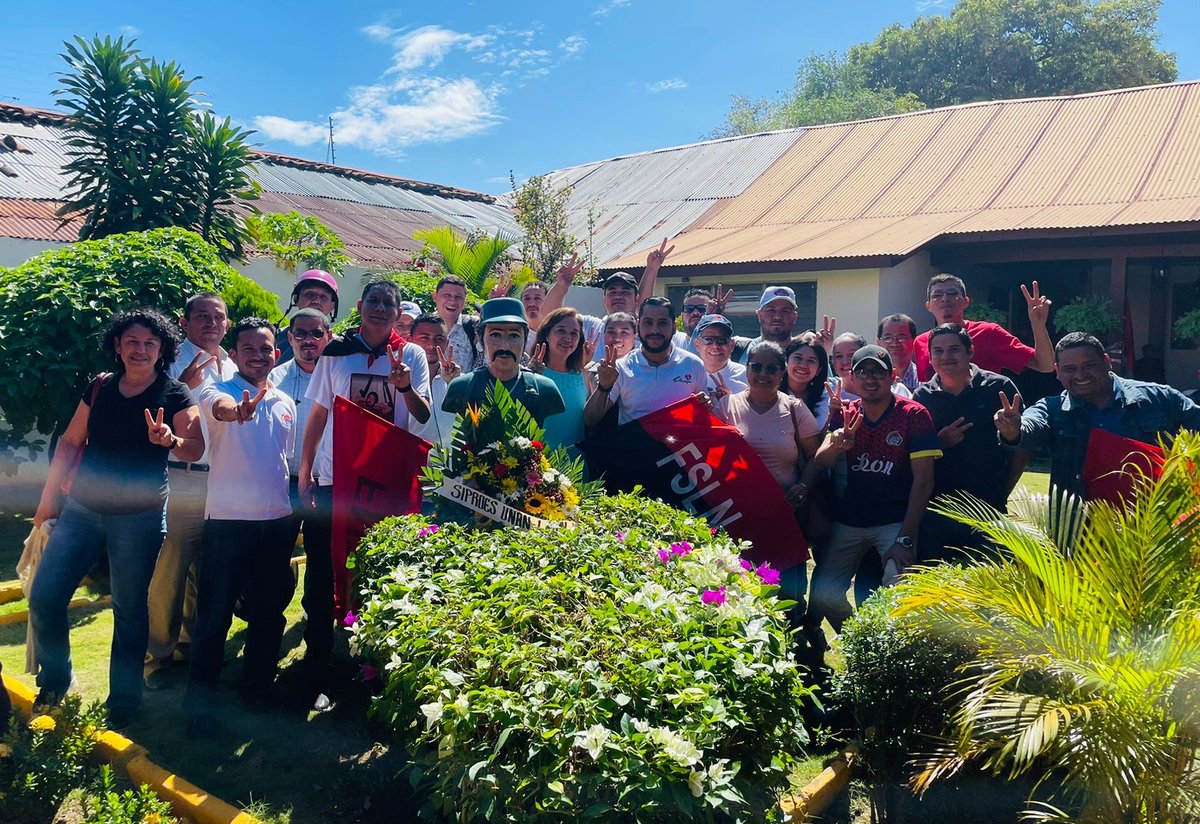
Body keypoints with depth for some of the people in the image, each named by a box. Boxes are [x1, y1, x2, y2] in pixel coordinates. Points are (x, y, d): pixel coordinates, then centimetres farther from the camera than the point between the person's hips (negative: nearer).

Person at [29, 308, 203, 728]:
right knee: (43, 599, 1)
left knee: (130, 610, 5)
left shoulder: (175, 395, -4)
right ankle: (55, 679, 26)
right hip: (81, 509, 4)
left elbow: (194, 449, -15)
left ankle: (123, 701, 19)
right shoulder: (99, 388, 7)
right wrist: (49, 497, 11)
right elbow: (70, 442, 13)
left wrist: (169, 439, -37)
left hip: (140, 517, -3)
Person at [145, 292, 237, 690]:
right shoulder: (173, 363, -4)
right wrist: (184, 385, -26)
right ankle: (158, 655, 12)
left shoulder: (234, 369, 15)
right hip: (183, 482, -6)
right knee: (169, 570, -3)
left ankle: (193, 643, 30)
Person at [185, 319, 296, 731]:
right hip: (227, 521, -5)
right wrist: (237, 410, -55)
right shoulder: (219, 392, -5)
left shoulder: (286, 404, 11)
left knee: (269, 612, 13)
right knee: (214, 615, 2)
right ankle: (199, 700, 16)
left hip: (277, 522, 5)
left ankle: (257, 688, 29)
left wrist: (295, 513, 14)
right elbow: (219, 407, -32)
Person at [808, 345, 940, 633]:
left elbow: (923, 480, -9)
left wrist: (905, 539, -18)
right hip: (848, 521, 4)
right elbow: (819, 463, -5)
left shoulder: (914, 414, -5)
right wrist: (836, 446, -30)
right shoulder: (847, 415, 6)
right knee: (822, 595, -9)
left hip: (895, 521, -3)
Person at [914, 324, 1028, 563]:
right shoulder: (923, 396, 4)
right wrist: (939, 443, -12)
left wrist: (1004, 490, 3)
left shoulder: (999, 388, -1)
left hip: (988, 507, -1)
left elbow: (1022, 444, 3)